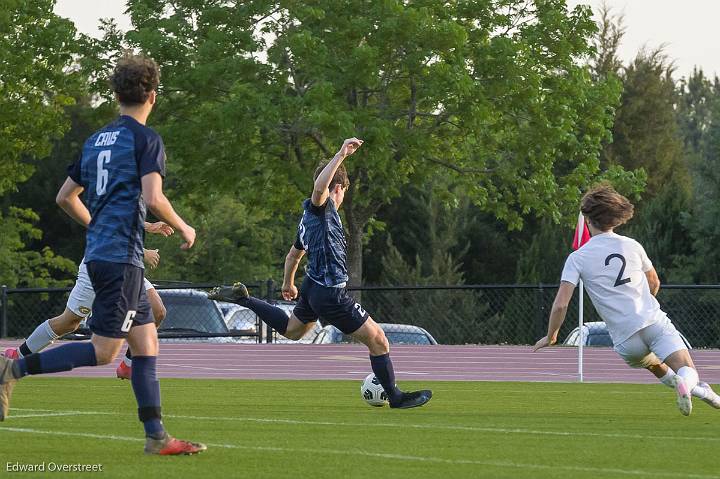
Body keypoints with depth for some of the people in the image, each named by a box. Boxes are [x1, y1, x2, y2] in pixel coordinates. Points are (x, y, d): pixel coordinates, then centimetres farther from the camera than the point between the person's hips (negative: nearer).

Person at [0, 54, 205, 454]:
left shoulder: (96, 140, 16)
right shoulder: (146, 139, -7)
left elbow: (66, 197, 20)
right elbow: (153, 198, -18)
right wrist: (184, 229, -2)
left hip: (98, 253, 9)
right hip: (122, 257, -9)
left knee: (146, 341, 9)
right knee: (104, 351, -7)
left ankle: (157, 436, 7)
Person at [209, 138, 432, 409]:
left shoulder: (309, 217, 15)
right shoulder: (321, 208, -13)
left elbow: (294, 254, 29)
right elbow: (319, 187, -38)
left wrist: (288, 284, 43)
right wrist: (341, 155, -39)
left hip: (312, 286, 10)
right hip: (330, 293, -10)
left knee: (291, 330, 36)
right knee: (377, 340, -2)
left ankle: (241, 298, 32)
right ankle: (395, 397, 5)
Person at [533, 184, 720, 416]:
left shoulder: (577, 258, 2)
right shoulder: (632, 246, 10)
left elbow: (560, 304, -5)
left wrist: (550, 336, 11)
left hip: (626, 339, 0)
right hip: (655, 321, 0)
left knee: (654, 365, 27)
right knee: (687, 369, -6)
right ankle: (688, 384, -41)